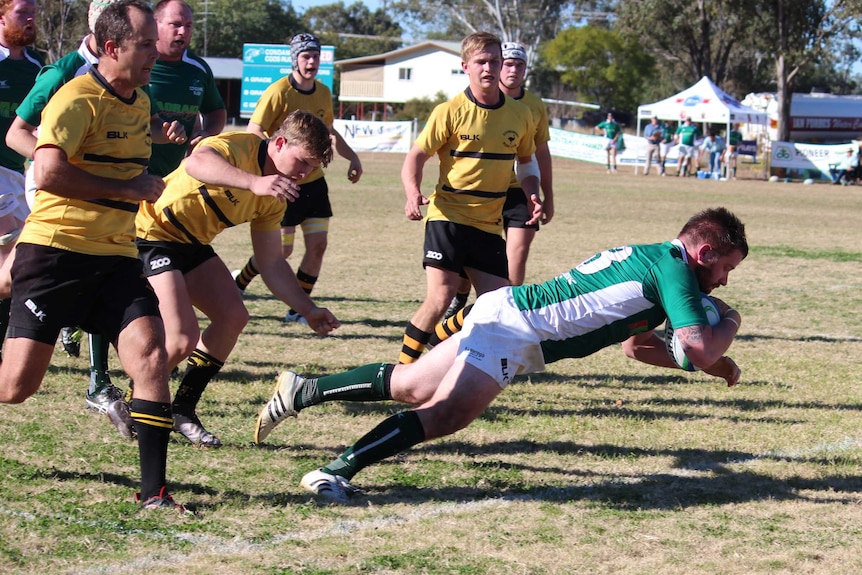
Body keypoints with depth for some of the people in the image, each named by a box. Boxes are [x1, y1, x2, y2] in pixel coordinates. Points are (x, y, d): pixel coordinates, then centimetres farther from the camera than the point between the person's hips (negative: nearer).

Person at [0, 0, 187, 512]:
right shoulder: (78, 98, -13)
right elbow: (48, 172, -26)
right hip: (56, 251, -6)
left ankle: (154, 490, -9)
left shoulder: (141, 103, 14)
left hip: (116, 257, 7)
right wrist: (129, 188, -20)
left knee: (151, 352, -14)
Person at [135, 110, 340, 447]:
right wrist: (254, 182, -58)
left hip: (189, 243, 9)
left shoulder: (273, 198, 4)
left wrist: (308, 310, 2)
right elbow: (196, 162, -46)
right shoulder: (238, 147, -22)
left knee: (233, 316, 1)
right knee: (182, 339, -18)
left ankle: (182, 411, 14)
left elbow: (271, 263, 10)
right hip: (149, 233, -9)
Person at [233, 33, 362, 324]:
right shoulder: (279, 92, -14)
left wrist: (352, 157, 18)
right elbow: (253, 132, -17)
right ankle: (238, 283, 23)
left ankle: (298, 309, 9)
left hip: (313, 182, 6)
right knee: (281, 250, -3)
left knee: (318, 245, -2)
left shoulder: (323, 93, 7)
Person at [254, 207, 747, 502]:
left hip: (505, 314, 10)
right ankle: (337, 472, -32)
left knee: (408, 386, 15)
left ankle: (301, 391, 17)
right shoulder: (673, 268, -10)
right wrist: (728, 325, 4)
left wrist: (717, 366, 23)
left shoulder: (649, 259, 20)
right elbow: (700, 349, -18)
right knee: (445, 414, -23)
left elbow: (637, 344, 29)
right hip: (514, 329, -10)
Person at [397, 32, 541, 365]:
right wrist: (413, 195, -23)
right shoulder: (450, 112, -7)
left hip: (490, 224, 5)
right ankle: (402, 368, 0)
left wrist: (532, 195, 1)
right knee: (440, 299, -15)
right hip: (449, 216, -5)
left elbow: (526, 162, 20)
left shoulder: (520, 115, 6)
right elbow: (416, 156, -4)